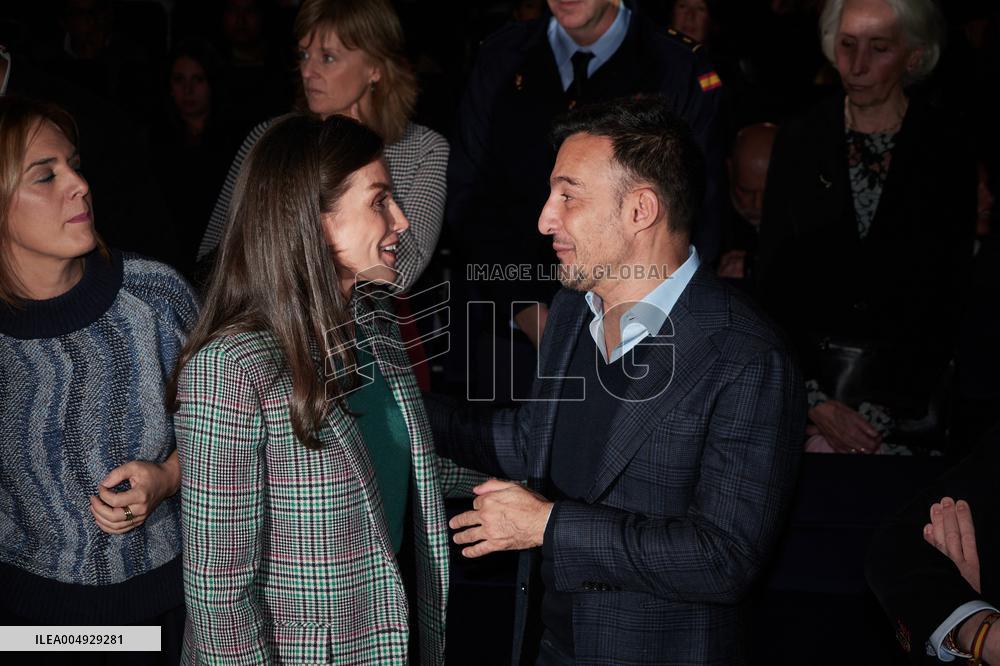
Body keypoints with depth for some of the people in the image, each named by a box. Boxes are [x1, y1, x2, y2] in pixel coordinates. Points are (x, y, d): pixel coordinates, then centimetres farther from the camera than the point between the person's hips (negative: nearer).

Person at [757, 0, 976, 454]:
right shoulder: (799, 140, -2)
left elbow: (944, 300, -5)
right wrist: (813, 400, -11)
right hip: (801, 373, 1)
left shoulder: (948, 152, -6)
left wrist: (879, 417, -12)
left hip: (905, 385, -1)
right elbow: (772, 280, -2)